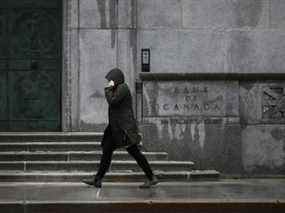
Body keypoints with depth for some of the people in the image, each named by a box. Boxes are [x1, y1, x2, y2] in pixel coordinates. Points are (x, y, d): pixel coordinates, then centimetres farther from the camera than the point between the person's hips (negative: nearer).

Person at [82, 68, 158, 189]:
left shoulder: (123, 87, -11)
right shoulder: (118, 89, 18)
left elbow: (112, 101, -18)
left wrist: (108, 89, -8)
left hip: (124, 128, -10)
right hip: (116, 128, 10)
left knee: (134, 152, -7)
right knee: (106, 151, 6)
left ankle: (151, 178, -1)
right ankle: (97, 179, 8)